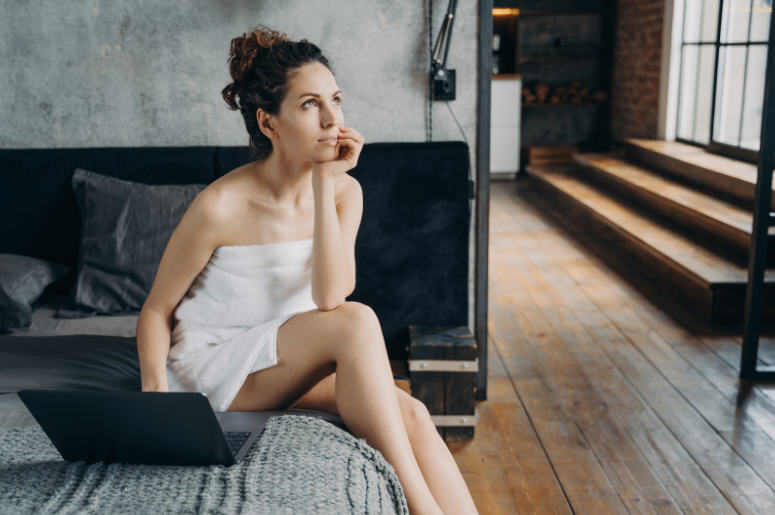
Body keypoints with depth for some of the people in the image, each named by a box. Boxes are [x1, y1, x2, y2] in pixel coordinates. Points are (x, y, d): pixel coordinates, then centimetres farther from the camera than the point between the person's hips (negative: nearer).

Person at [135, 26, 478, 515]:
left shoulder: (344, 191, -4)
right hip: (212, 369, -5)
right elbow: (157, 310, -7)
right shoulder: (220, 206, -18)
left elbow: (330, 297, -20)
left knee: (411, 413, -23)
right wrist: (155, 391, -23)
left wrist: (324, 183, -22)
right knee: (357, 321, -31)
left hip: (291, 365, 5)